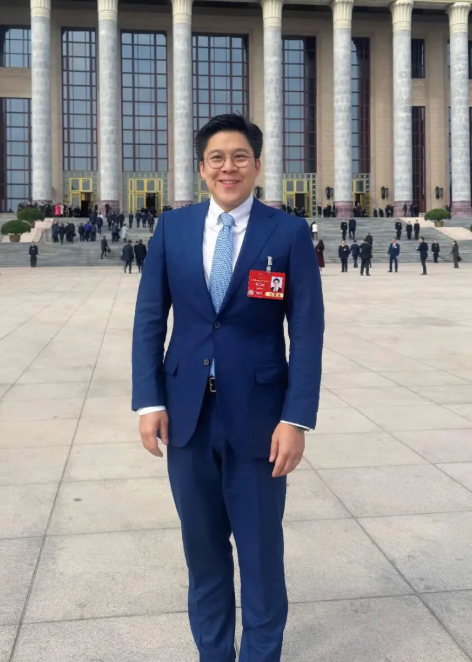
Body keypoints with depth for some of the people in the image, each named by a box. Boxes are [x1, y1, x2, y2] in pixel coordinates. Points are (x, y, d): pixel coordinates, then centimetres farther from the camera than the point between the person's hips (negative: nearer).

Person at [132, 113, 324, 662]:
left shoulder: (289, 232, -4)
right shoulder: (172, 228, 4)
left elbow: (306, 332, -7)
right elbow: (149, 319, 4)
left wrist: (296, 418, -12)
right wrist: (150, 401, -3)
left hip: (257, 414, -2)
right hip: (187, 412, 3)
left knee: (261, 550, 11)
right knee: (203, 547, 16)